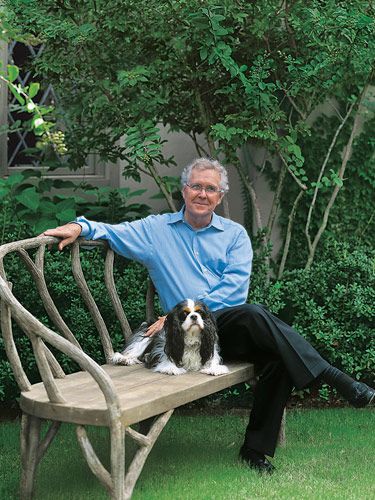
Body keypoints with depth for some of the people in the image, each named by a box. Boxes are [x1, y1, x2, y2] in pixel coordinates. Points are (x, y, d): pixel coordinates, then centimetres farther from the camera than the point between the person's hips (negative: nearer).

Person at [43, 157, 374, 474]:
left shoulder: (235, 234, 14)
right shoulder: (156, 230, 17)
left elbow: (235, 290, 1)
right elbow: (112, 232, 11)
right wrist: (81, 227, -14)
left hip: (231, 327, 3)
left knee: (279, 356, -29)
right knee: (253, 314, -34)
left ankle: (256, 449, -13)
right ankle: (337, 380, -35)